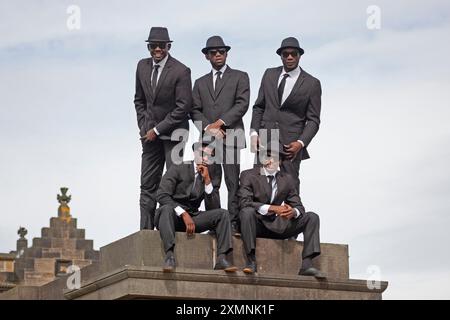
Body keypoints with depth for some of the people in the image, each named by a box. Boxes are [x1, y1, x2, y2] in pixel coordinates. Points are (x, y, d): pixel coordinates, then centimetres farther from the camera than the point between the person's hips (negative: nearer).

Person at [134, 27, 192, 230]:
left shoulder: (180, 71, -11)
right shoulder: (142, 66, 7)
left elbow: (183, 107, -14)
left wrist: (158, 130, -14)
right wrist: (144, 127, 4)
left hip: (173, 132, -5)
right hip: (150, 133, 5)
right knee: (148, 184, 3)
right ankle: (146, 229, 5)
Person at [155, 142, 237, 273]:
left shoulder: (211, 177, 10)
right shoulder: (178, 169, -1)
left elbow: (213, 208, -2)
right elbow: (162, 195, -14)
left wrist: (207, 180, -10)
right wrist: (184, 214, -24)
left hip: (191, 217, 4)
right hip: (172, 215, -4)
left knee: (222, 214, -16)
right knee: (166, 208, -38)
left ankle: (221, 258, -29)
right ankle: (169, 255, -49)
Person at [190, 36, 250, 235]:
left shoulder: (239, 77, 11)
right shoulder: (200, 83, 22)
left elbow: (242, 104, -2)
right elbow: (195, 111, 12)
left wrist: (220, 122, -10)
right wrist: (208, 128, -7)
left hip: (231, 136, -3)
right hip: (208, 137, 3)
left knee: (233, 182, -9)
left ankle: (234, 223, -10)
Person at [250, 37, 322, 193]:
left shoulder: (312, 84, 1)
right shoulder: (269, 74, 12)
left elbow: (313, 120, 1)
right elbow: (259, 107, 15)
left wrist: (301, 143, -13)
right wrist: (254, 133, 2)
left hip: (290, 144, -3)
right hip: (265, 140, 3)